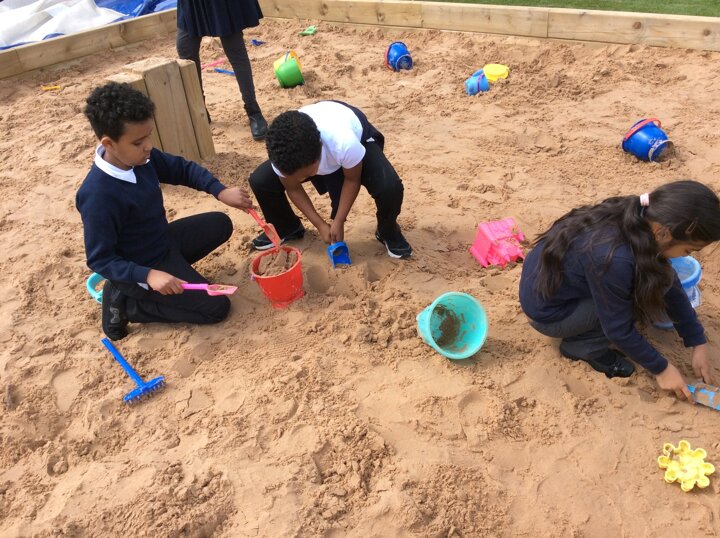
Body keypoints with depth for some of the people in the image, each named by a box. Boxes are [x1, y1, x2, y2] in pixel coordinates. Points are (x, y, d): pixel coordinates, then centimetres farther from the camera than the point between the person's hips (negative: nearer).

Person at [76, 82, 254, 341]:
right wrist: (148, 275, -38)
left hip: (163, 241, 8)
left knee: (220, 224, 17)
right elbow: (99, 259, -26)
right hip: (141, 267, -8)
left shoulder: (141, 157, -11)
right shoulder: (98, 195, -33)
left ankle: (174, 264, 10)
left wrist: (221, 191, -11)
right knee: (216, 307, -9)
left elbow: (183, 169, 4)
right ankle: (125, 302, -1)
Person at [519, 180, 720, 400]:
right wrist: (661, 368, -7)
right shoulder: (612, 258, -36)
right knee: (647, 291, -17)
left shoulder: (639, 220, -12)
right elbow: (619, 330, -21)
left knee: (657, 279, 0)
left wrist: (699, 343, 4)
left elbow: (669, 284, 1)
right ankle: (581, 345, 0)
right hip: (547, 310, -8)